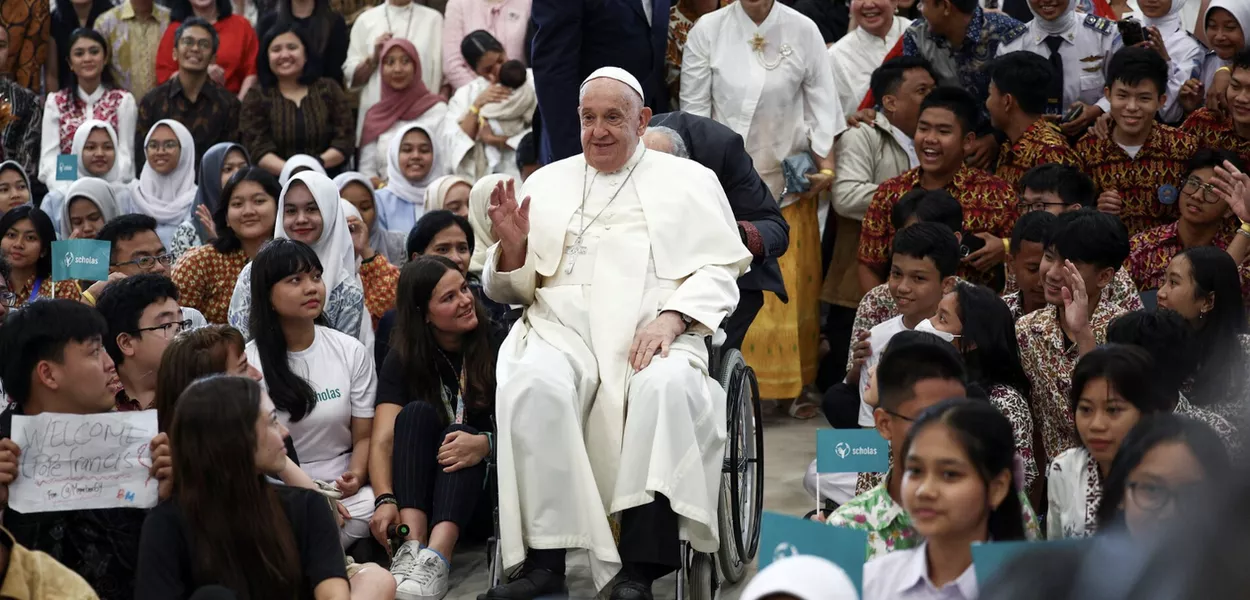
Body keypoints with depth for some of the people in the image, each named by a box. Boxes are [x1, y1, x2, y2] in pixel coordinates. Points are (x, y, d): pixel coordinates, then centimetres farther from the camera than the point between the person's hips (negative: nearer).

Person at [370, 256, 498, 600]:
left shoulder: (496, 346, -3)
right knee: (417, 413, -23)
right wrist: (385, 500, -31)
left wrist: (485, 443, -34)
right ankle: (412, 546, -45)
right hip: (420, 491, 1)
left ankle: (436, 560, -53)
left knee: (459, 434, -29)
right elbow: (383, 440, -11)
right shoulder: (403, 360, 1)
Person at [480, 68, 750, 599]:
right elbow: (509, 290, 22)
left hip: (654, 335, -1)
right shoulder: (547, 183, 24)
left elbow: (718, 272, 8)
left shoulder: (688, 181, 18)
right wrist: (512, 247, 0)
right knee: (533, 383, -34)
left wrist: (673, 317, -11)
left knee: (669, 386, -36)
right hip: (563, 330, 1)